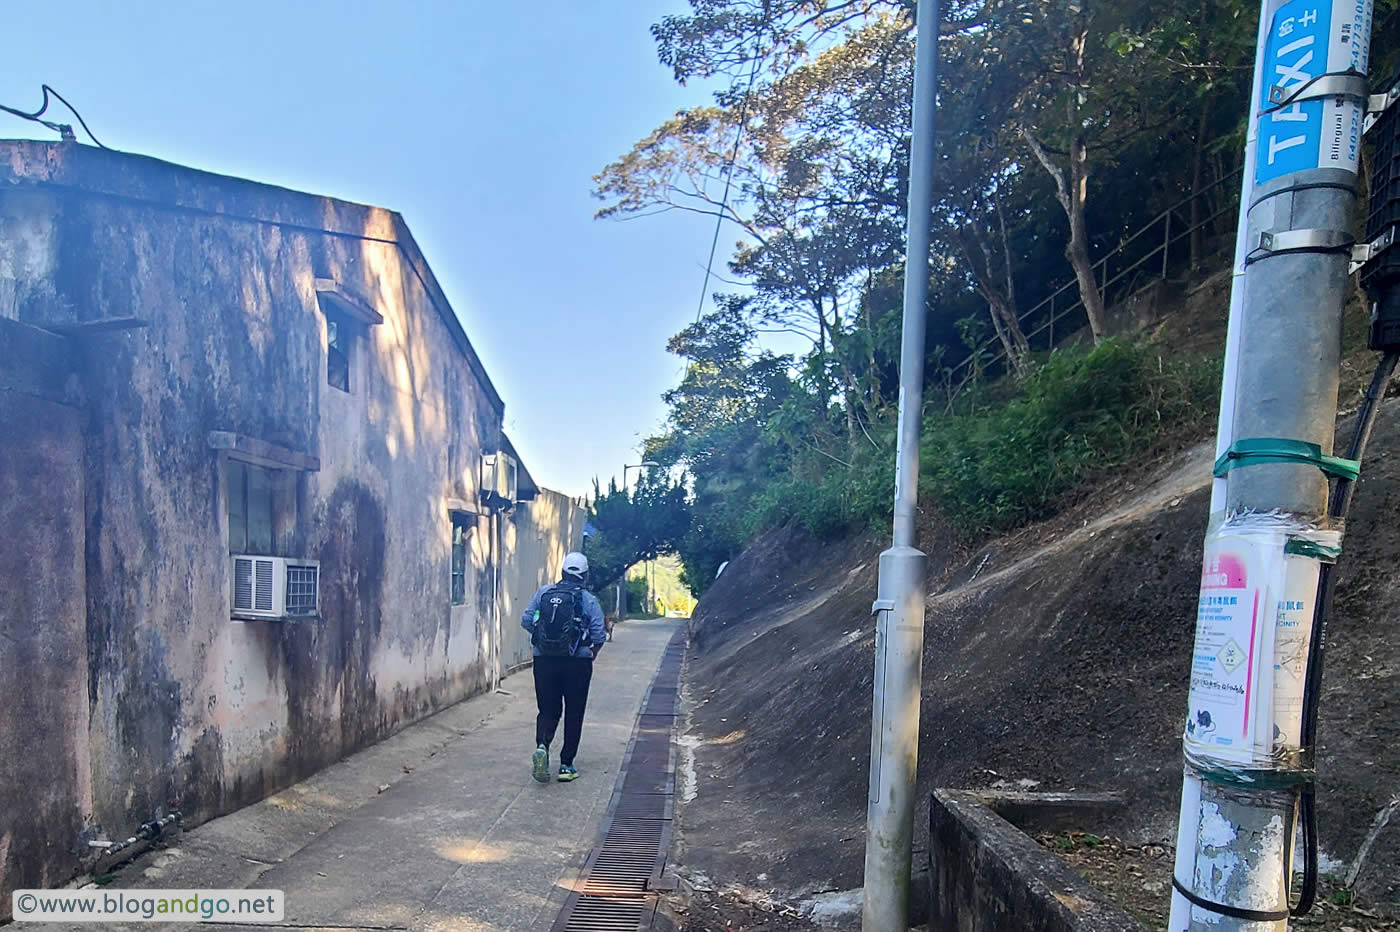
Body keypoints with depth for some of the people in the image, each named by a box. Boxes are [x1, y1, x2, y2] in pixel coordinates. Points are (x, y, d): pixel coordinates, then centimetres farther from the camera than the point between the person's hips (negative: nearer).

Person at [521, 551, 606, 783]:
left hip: (544, 661, 2)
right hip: (577, 662, -2)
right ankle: (566, 765, 13)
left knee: (548, 710, 13)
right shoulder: (589, 600, -4)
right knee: (573, 714, 10)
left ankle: (542, 745, -13)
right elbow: (599, 635, -9)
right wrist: (592, 654, 10)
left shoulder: (543, 593, 3)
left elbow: (526, 621, 2)